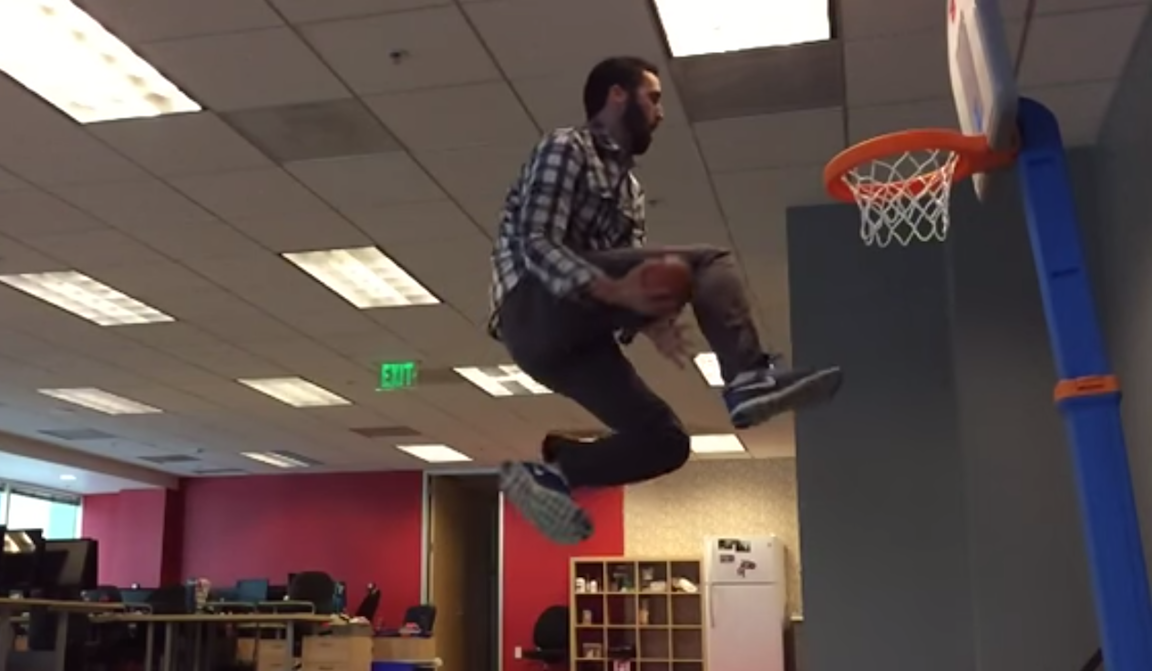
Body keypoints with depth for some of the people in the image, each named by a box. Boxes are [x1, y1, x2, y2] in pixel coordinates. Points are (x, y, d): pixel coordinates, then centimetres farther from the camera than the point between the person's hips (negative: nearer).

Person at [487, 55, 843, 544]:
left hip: (573, 329, 8)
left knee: (663, 440, 2)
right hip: (536, 311, -8)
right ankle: (750, 379, -31)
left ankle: (549, 470, 4)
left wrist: (652, 320, -4)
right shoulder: (566, 147, 2)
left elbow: (632, 274, 20)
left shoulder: (630, 191, 27)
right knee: (708, 263, -15)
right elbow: (536, 245, -12)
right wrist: (615, 291, -27)